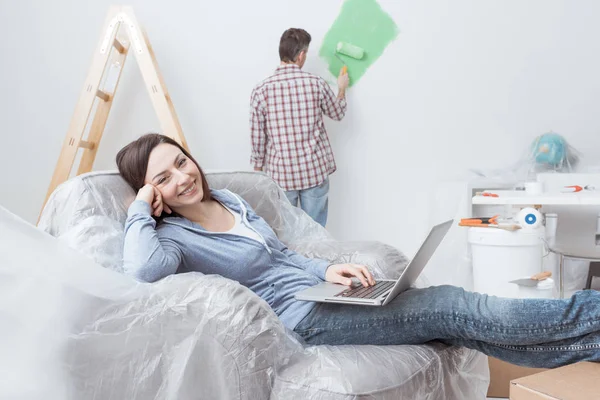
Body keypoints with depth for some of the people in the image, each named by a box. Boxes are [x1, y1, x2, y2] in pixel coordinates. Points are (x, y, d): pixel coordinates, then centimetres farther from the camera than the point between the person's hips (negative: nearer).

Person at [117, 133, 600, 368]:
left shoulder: (228, 198, 12)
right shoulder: (171, 236, -8)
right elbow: (143, 268, -34)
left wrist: (327, 269, -1)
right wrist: (140, 210, -17)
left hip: (316, 287, 7)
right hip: (297, 314, -7)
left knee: (451, 309, -3)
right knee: (452, 308, -13)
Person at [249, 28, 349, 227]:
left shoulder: (261, 90, -9)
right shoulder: (316, 83, -7)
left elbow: (257, 138, -5)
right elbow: (338, 113, 11)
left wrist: (258, 169, 10)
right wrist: (342, 88, 30)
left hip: (280, 174, 0)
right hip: (315, 171, 0)